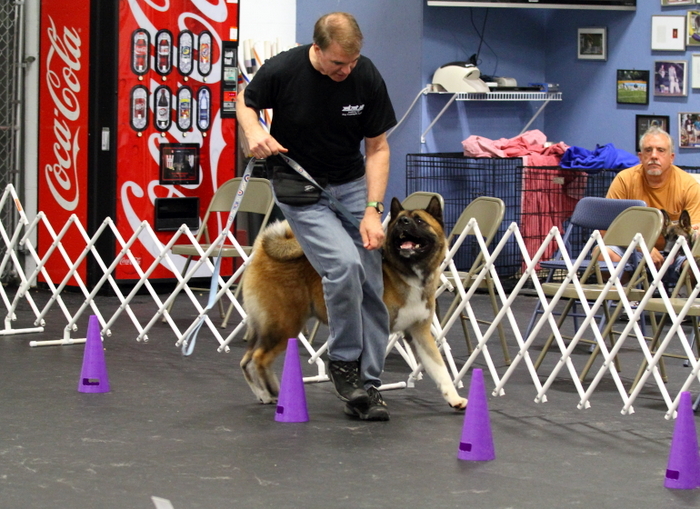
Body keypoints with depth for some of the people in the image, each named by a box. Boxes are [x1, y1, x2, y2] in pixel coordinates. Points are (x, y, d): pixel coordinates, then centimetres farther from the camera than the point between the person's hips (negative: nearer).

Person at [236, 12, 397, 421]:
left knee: (370, 286, -2)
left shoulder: (368, 77, -15)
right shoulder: (281, 71, -21)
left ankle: (367, 386, 9)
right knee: (343, 264, -24)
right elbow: (247, 102, 1)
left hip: (352, 184, 3)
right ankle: (344, 360, -4)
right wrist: (254, 130, -20)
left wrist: (372, 210, -15)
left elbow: (377, 147, -7)